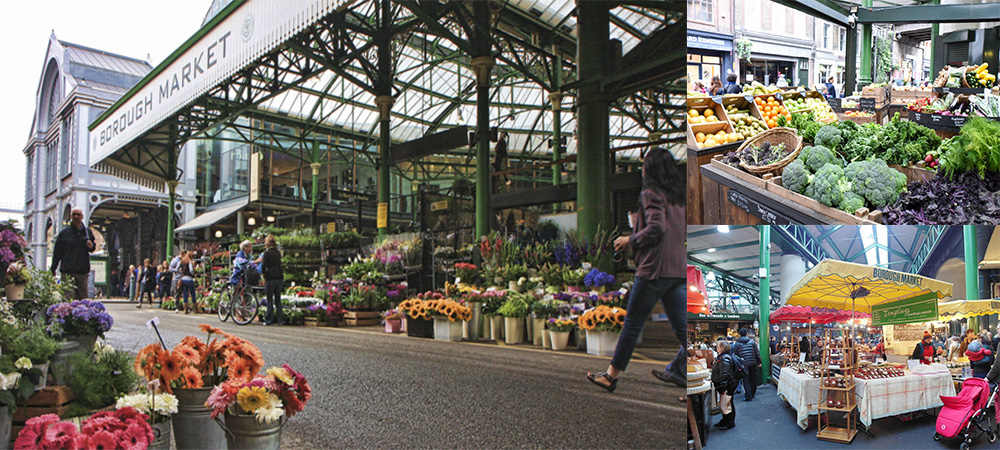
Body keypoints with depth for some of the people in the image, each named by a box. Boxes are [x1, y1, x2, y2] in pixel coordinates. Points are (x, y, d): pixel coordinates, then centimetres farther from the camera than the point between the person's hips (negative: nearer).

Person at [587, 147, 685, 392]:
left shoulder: (651, 194, -7)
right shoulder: (679, 196, 14)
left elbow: (656, 227, -20)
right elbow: (683, 231, 18)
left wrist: (630, 240, -6)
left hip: (655, 269, -7)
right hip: (679, 271, 7)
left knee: (633, 323, 1)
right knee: (682, 327, 8)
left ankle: (611, 376, 10)